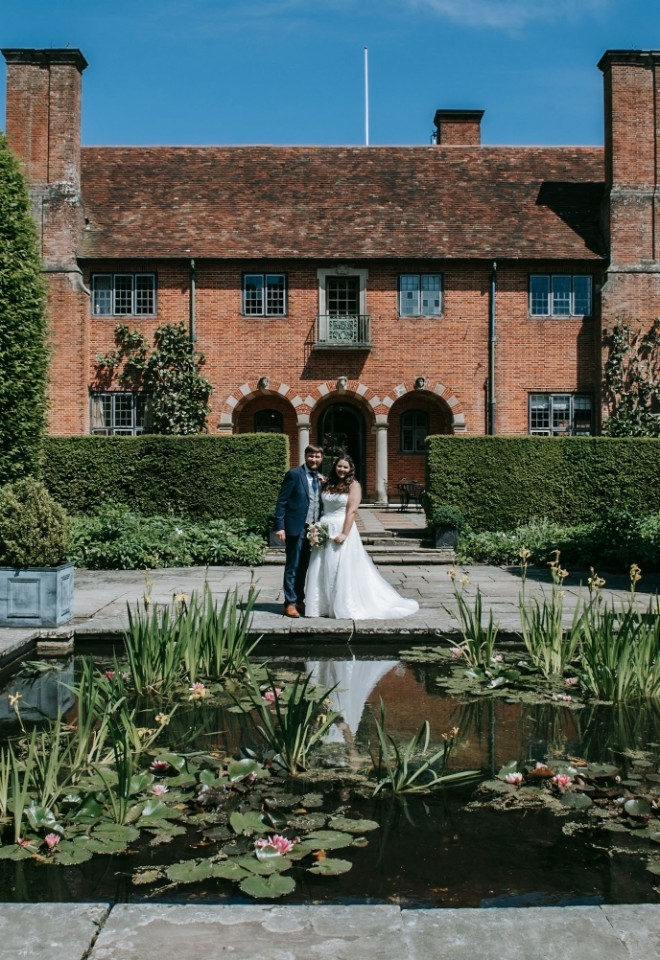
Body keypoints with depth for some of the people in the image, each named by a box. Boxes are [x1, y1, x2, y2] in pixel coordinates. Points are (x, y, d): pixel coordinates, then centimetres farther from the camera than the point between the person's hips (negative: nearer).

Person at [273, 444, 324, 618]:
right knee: (292, 567, 0)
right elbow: (282, 501, -9)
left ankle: (299, 600, 22)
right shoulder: (294, 474, -7)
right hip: (296, 528, -6)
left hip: (313, 529, 6)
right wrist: (280, 526, -15)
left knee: (303, 568, 13)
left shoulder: (320, 478, 12)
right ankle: (290, 603, 6)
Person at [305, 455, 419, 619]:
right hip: (324, 530, 6)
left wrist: (344, 534, -19)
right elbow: (322, 507, 14)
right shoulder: (328, 485, 12)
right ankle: (324, 606, 15)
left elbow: (352, 511, -12)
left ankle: (345, 607, 5)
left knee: (343, 570, -4)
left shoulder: (353, 485, -4)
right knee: (322, 570, 6)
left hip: (342, 529, -6)